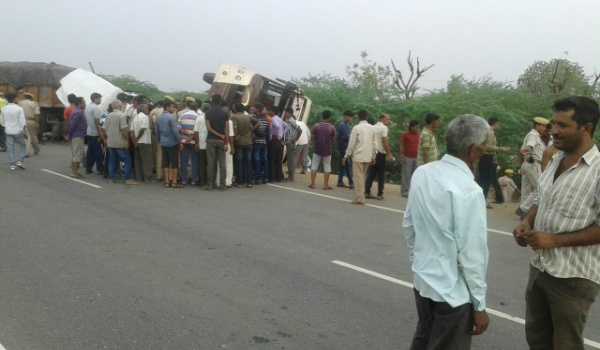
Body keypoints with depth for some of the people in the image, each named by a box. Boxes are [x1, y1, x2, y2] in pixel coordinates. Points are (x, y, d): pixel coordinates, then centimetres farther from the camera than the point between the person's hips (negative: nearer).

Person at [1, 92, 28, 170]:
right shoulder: (19, 109, -10)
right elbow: (22, 122, -12)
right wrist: (25, 132, -8)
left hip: (8, 131, 3)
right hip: (18, 131, -3)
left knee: (10, 148, 7)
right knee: (23, 145, 13)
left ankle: (12, 165, 5)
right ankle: (20, 161, 2)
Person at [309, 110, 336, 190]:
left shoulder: (316, 126, -7)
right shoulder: (332, 127, -8)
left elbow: (311, 138, -3)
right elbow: (333, 139, 0)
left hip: (317, 150, 1)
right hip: (327, 151, -1)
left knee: (314, 166, 11)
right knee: (327, 167, 8)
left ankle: (312, 183, 10)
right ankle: (325, 185, 7)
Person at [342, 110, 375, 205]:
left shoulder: (356, 128, -10)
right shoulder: (372, 128, 6)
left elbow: (351, 144, -10)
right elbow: (374, 144, 8)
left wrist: (346, 156, -3)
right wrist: (373, 156, 17)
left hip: (358, 156, -5)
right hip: (368, 156, 6)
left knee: (359, 177, -3)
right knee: (362, 176, 18)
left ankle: (360, 198, -4)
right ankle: (360, 192, 26)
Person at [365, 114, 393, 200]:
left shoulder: (373, 127, 13)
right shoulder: (383, 128, -9)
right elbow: (384, 142, -16)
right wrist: (389, 154, -14)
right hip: (380, 153, -7)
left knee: (370, 174, 9)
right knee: (381, 174, 0)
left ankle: (367, 192, 6)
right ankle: (379, 194, 2)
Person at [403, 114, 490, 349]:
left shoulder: (421, 173, -4)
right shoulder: (468, 190, -26)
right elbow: (471, 253, -22)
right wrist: (479, 305, -10)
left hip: (422, 279, 7)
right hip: (453, 292, -7)